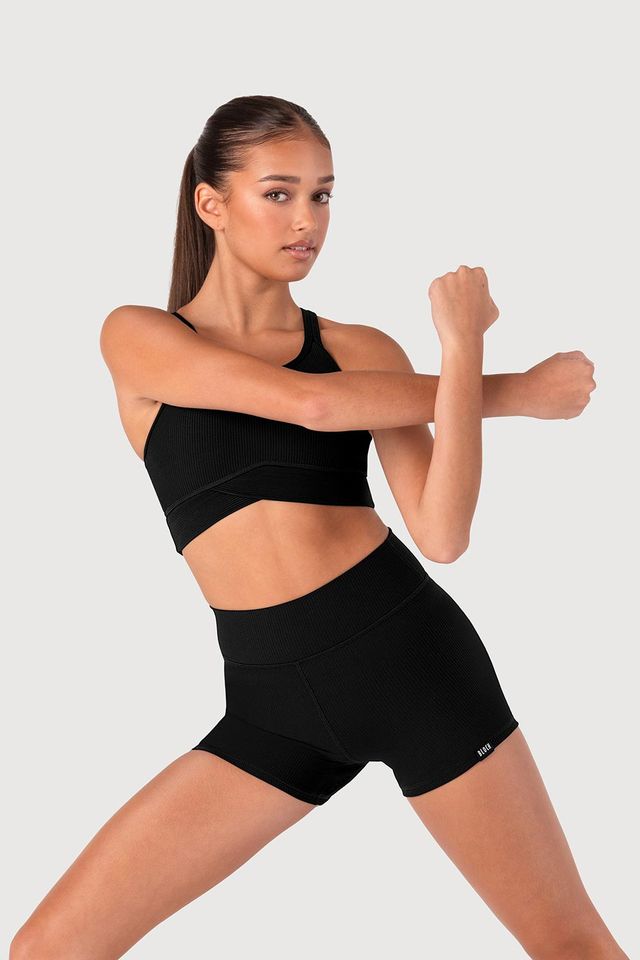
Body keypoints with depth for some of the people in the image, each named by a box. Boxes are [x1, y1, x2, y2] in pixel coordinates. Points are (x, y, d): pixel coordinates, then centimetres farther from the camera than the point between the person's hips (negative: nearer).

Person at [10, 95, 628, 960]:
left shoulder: (364, 350, 4)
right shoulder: (138, 338, 2)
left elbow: (443, 537, -9)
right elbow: (309, 404, -13)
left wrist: (464, 354, -17)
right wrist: (509, 391, -5)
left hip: (411, 653, 0)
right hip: (275, 696, 1)